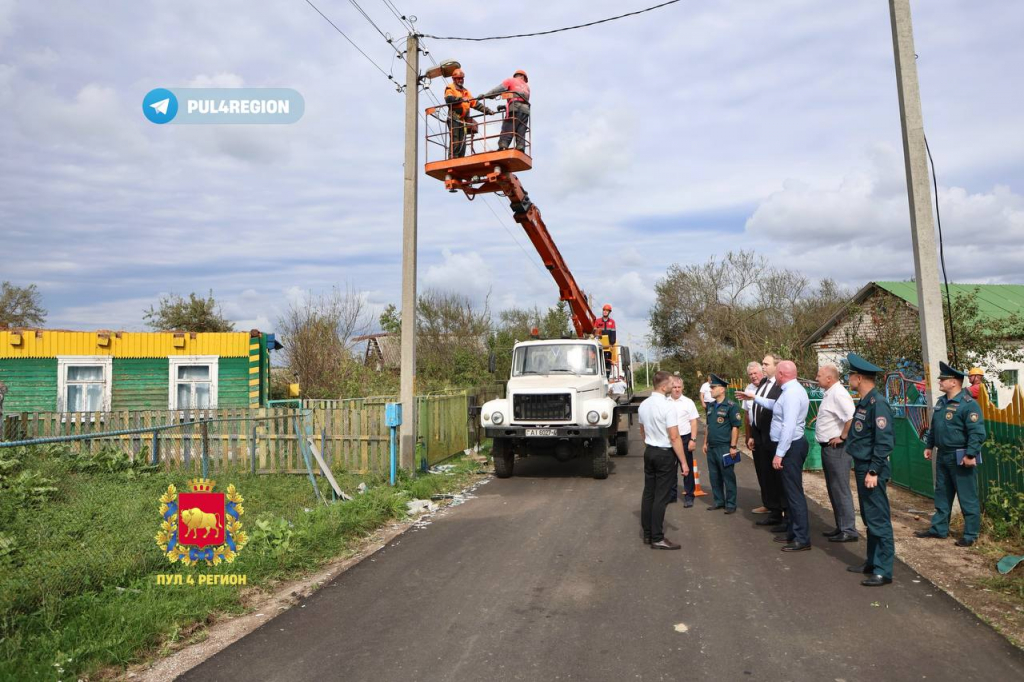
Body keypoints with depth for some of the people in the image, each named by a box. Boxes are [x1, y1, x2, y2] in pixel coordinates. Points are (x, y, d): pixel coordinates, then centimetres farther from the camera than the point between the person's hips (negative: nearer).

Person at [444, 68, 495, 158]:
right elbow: (449, 98, -14)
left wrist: (487, 110, 15)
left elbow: (475, 103, 24)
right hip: (454, 118, -7)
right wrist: (461, 99, -29)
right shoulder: (450, 88, 8)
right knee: (455, 141, -15)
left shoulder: (465, 91, 28)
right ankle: (452, 158, -18)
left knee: (462, 142, 1)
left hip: (463, 120, 7)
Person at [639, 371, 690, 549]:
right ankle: (657, 538, 6)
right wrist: (684, 462, -15)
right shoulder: (668, 407, -20)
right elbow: (674, 437, -21)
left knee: (648, 493, 13)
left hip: (649, 452, 7)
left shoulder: (643, 405, 4)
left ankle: (647, 534, 22)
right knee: (660, 496, -1)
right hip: (665, 454, -7)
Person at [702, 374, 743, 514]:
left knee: (728, 477, 3)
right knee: (714, 476, 14)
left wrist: (733, 446, -15)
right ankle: (719, 501, 26)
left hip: (724, 448, -7)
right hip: (711, 448, 7)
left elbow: (735, 427, -13)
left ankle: (730, 504, 13)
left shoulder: (731, 406, -12)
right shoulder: (711, 406, 11)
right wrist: (705, 443, 17)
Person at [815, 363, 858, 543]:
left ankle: (848, 530, 6)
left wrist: (842, 436, -20)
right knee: (833, 489, 17)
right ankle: (841, 526, 27)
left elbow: (852, 418, -30)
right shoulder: (830, 393, 12)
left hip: (836, 448, -10)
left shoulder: (838, 394, -19)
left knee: (840, 489, -3)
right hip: (828, 447, 10)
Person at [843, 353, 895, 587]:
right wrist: (860, 467, 17)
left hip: (872, 470, -10)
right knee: (869, 519, 17)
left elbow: (884, 441, -22)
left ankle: (883, 571, 5)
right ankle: (872, 562, 28)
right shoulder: (863, 402, 12)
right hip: (861, 467, 10)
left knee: (879, 520, -2)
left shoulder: (878, 403, -18)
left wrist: (873, 471, -22)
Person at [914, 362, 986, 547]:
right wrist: (929, 446, 19)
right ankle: (939, 528, 26)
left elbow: (977, 432, -22)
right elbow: (934, 427, 20)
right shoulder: (941, 402, 10)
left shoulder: (968, 404, -17)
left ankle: (971, 534, 14)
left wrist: (970, 454, -24)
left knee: (967, 498, 3)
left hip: (961, 459, -9)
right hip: (943, 456, 9)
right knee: (942, 495, 16)